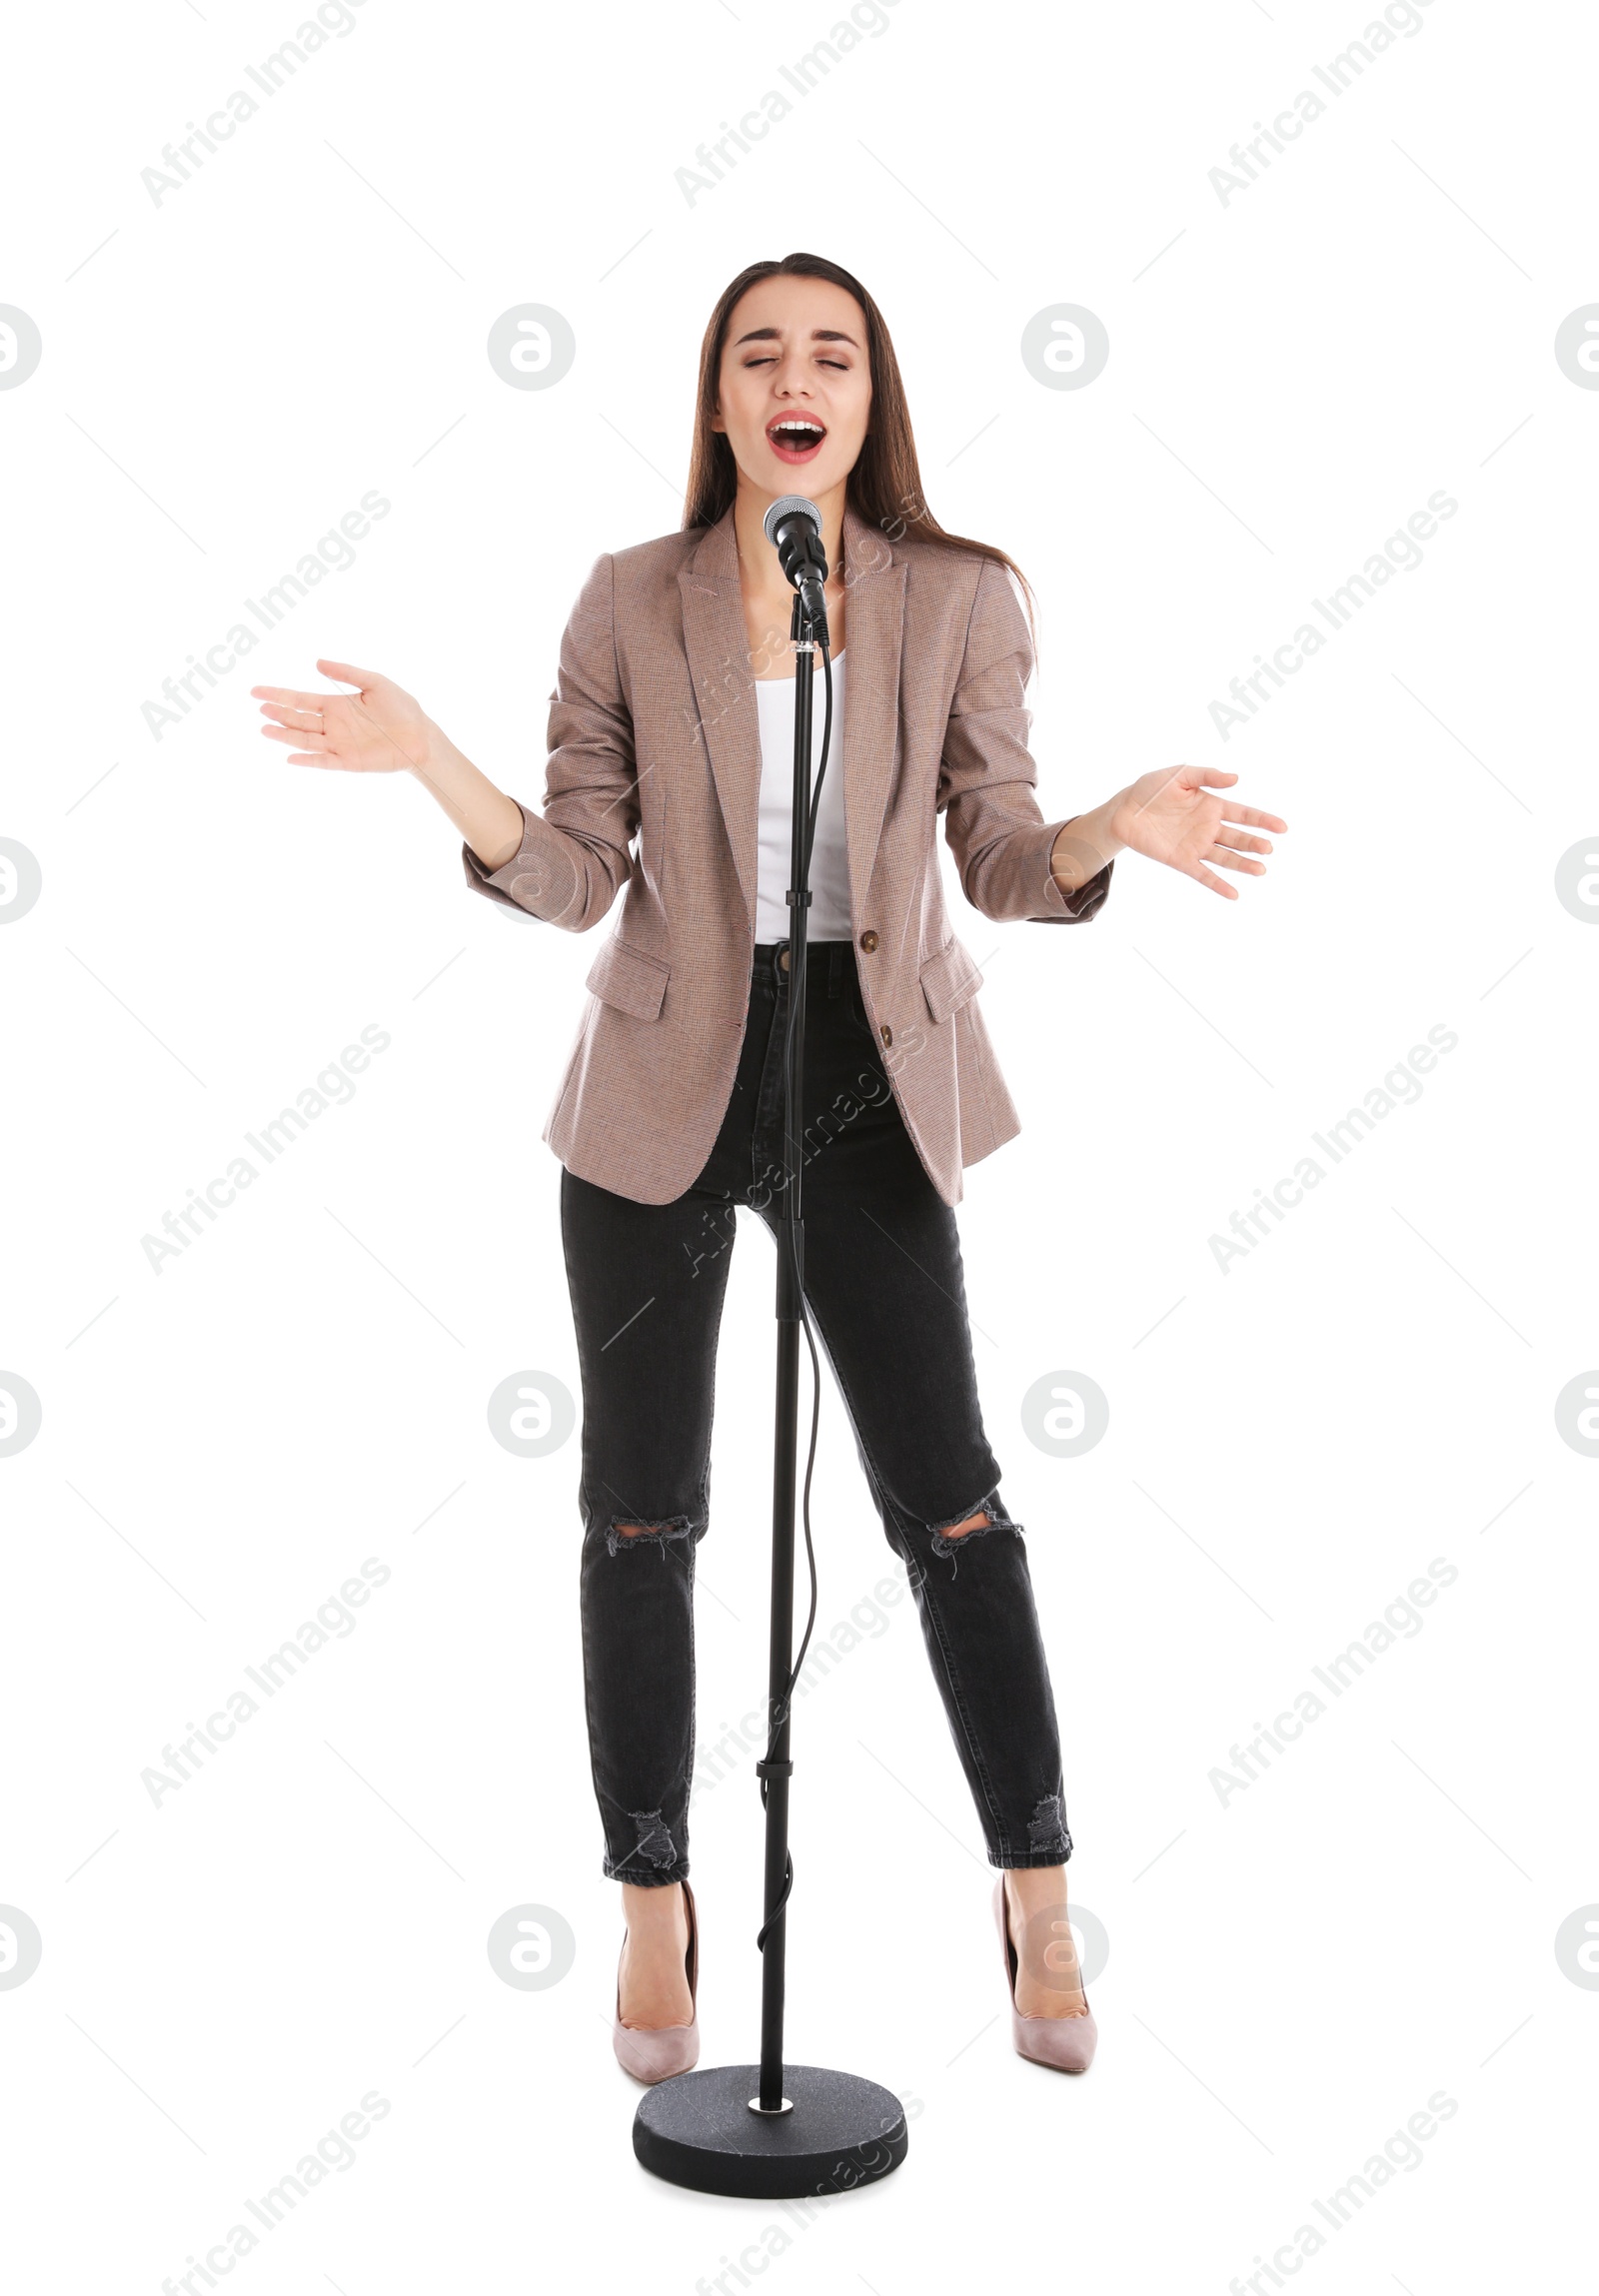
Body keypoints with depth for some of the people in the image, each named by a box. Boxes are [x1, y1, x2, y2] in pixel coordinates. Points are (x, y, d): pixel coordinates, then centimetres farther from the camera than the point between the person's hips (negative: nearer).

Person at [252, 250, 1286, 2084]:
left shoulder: (962, 602, 1)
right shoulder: (630, 603, 1)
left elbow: (1001, 863, 0)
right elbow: (575, 878, -2)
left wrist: (1114, 831, -20)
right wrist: (428, 761, -17)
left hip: (866, 1086, 0)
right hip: (663, 1093, 1)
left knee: (948, 1503, 0)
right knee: (641, 1513, 6)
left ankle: (1039, 1906, 18)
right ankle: (655, 1910, 24)